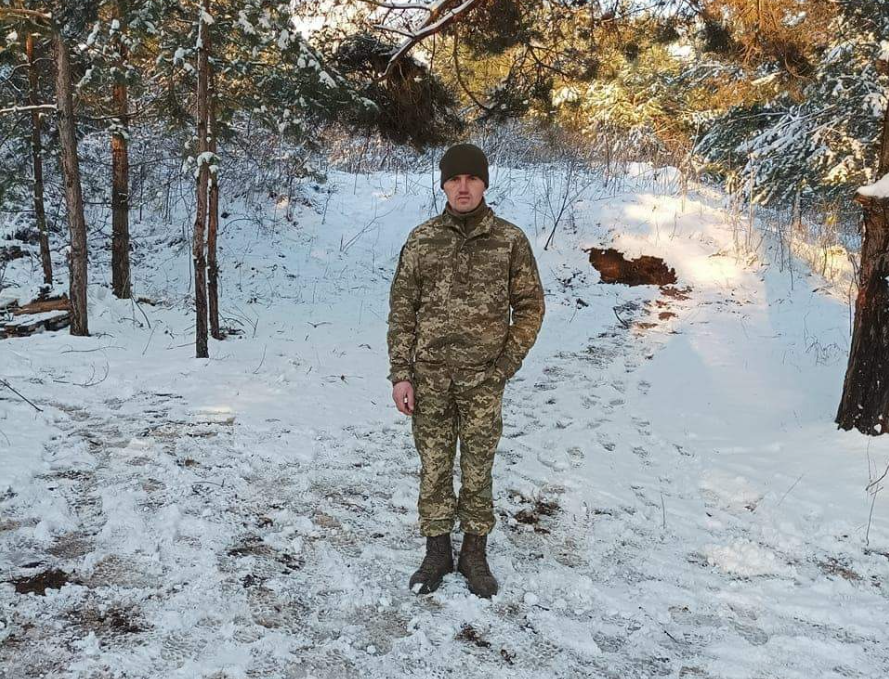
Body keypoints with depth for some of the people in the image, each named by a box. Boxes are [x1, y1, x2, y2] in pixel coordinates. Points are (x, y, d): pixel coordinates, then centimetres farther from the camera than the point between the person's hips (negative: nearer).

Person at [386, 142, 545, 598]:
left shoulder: (510, 240, -1)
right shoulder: (421, 239, 1)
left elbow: (530, 306, 3)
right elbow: (401, 309, 4)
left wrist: (506, 364, -5)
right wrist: (400, 373, -2)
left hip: (482, 377, -1)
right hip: (429, 374, 1)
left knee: (478, 468, 8)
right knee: (433, 466, 10)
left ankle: (475, 552, 25)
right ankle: (437, 550, 25)